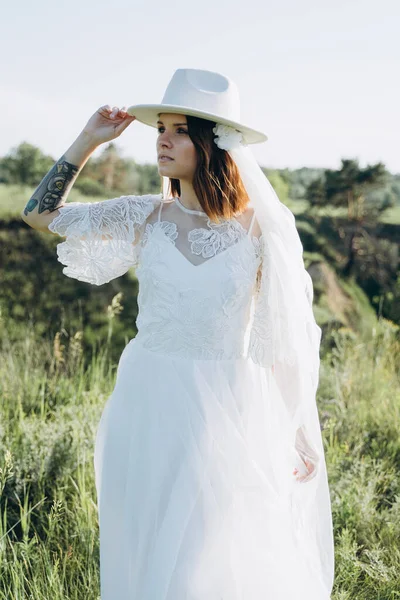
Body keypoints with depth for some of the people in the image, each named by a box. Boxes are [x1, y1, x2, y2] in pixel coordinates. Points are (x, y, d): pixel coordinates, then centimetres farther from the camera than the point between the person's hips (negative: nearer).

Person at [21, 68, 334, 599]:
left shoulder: (262, 227, -7)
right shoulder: (145, 217, 0)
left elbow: (287, 336, -1)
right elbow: (39, 213, 6)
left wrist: (302, 432, 1)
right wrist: (89, 140, -2)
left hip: (226, 410, -3)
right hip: (148, 407, 3)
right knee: (144, 557, 16)